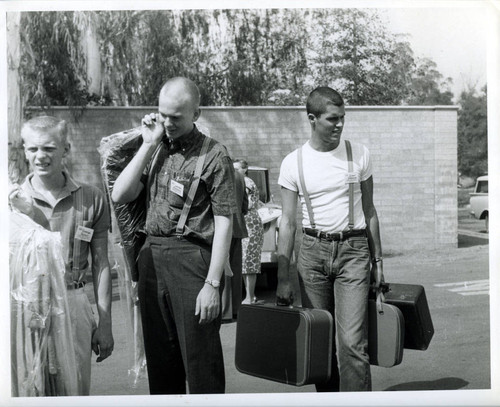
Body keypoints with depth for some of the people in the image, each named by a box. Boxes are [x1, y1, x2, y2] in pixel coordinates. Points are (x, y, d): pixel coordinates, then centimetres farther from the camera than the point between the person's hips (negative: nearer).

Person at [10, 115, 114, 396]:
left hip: (73, 303, 0)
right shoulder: (13, 202, 1)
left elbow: (101, 263, 5)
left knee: (76, 390, 6)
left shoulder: (91, 199, 3)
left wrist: (105, 323, 4)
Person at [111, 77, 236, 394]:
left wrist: (213, 284, -14)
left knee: (200, 357, -1)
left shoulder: (214, 155, -7)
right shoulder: (155, 149, 12)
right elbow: (120, 196, 4)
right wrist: (148, 145, -2)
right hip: (152, 257, 6)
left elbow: (224, 223, -9)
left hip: (192, 258, -6)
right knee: (159, 354, 15)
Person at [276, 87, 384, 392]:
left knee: (352, 341, -9)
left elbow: (369, 211, 11)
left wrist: (377, 259, 10)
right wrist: (283, 278, -2)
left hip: (354, 250, -1)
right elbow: (288, 222, 1)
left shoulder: (360, 155, 2)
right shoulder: (294, 162, 0)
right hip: (313, 250, 1)